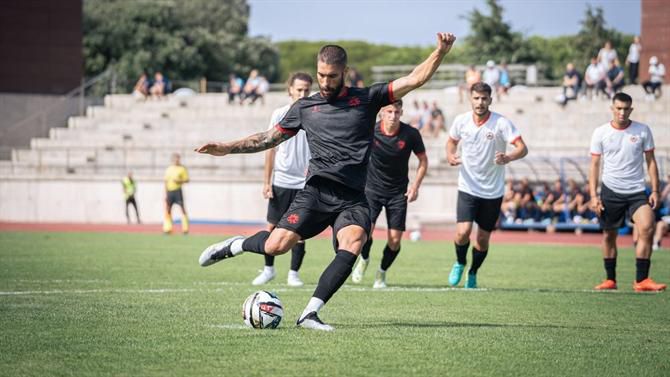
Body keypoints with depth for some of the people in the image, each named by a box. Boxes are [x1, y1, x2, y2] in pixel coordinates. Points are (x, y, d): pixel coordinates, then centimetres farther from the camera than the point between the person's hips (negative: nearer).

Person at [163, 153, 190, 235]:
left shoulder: (182, 169, 1)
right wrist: (165, 193, 8)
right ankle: (168, 228, 10)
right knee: (167, 210, 4)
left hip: (177, 190, -4)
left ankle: (185, 228, -9)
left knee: (182, 209, -10)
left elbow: (186, 180, -1)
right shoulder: (169, 169, 13)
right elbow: (166, 181, 13)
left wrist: (179, 181, -18)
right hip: (169, 191, 4)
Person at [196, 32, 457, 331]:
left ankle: (310, 314, -26)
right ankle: (236, 245, 16)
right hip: (317, 191, 0)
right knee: (276, 245, -17)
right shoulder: (305, 107, 15)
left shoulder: (366, 99, 11)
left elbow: (415, 79, 4)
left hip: (353, 199, 0)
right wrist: (227, 148, 17)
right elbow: (269, 138, 24)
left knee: (352, 245, -29)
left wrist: (440, 52, -10)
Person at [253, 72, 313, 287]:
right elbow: (271, 149, 6)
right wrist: (267, 182, 2)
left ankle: (294, 273, 8)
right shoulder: (280, 115, 2)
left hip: (305, 183, -1)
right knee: (273, 226, 4)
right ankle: (268, 269, 18)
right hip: (281, 181, 1)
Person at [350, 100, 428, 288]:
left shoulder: (411, 134, -13)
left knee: (395, 239, -5)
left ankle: (382, 272, 23)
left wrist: (415, 185, -8)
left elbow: (423, 160, 2)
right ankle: (364, 260, 18)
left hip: (398, 193, 1)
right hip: (372, 188, -1)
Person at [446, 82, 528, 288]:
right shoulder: (461, 121, -4)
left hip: (493, 192, -1)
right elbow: (452, 141, 16)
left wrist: (508, 158, -40)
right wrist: (450, 155, -6)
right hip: (468, 188, 1)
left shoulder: (501, 123, -13)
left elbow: (522, 148, -20)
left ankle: (473, 274, 33)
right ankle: (460, 263, 15)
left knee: (483, 239, 6)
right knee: (463, 232, -17)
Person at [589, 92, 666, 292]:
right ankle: (610, 279, 20)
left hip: (637, 192, 0)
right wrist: (593, 196, -5)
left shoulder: (643, 131, 1)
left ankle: (641, 280, -15)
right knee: (609, 236, 6)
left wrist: (655, 190, -3)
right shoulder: (601, 133, 0)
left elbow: (650, 161, 6)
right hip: (610, 191, 0)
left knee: (647, 228, -18)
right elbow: (594, 165, 2)